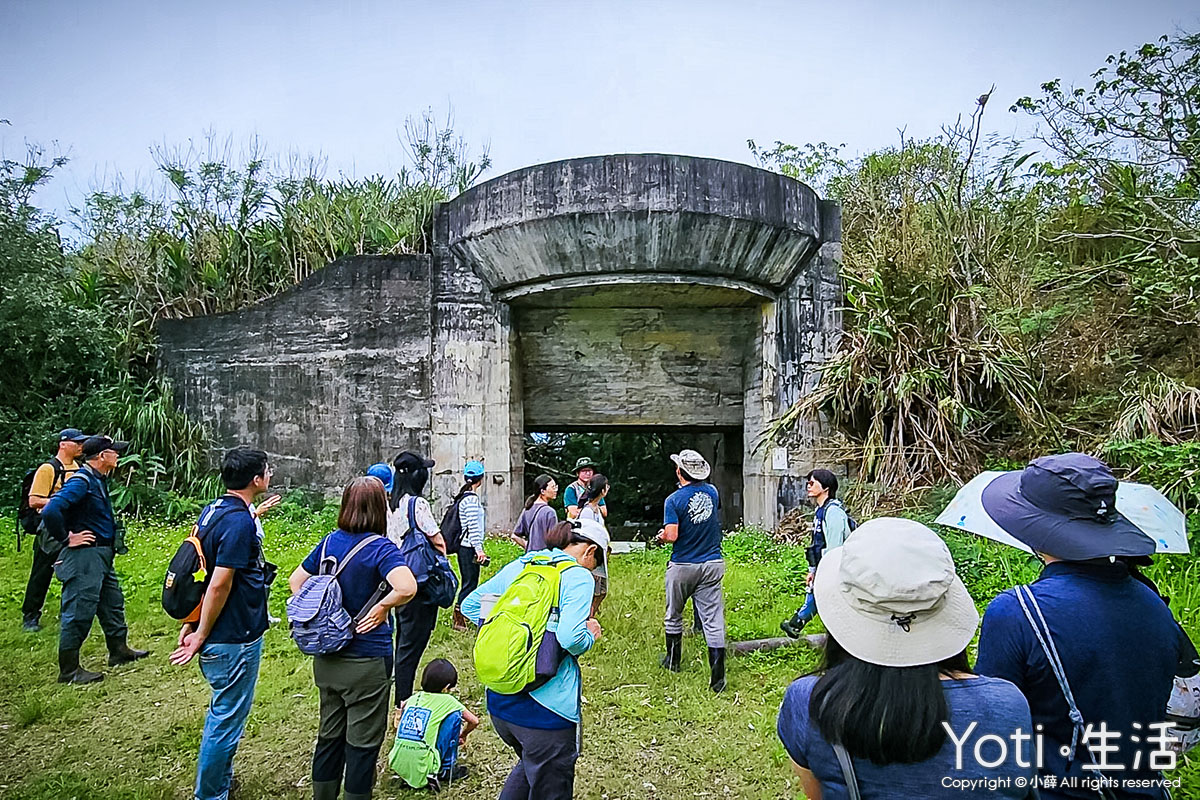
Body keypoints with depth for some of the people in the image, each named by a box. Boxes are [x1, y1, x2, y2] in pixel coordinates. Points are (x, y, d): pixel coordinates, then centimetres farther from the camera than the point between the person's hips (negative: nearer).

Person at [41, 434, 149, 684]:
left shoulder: (98, 480, 11)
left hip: (101, 556, 10)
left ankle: (119, 650, 32)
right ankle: (68, 670, 7)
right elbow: (50, 511, -30)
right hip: (84, 555, -10)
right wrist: (66, 539, -20)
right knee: (79, 612, -3)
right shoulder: (81, 481, -19)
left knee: (112, 602, 19)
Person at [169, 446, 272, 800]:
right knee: (226, 719, 7)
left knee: (222, 713, 25)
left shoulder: (213, 510, 6)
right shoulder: (240, 522, -25)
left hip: (220, 638, 10)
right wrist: (201, 635, -15)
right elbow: (219, 586, -26)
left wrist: (192, 625, 13)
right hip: (235, 640, -10)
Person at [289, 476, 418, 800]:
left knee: (329, 735, 22)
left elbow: (296, 580, 11)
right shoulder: (380, 548, -20)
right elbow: (406, 587, -37)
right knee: (363, 742, 10)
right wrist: (382, 607, -20)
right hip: (366, 661, -6)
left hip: (326, 659, 6)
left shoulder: (329, 542, 0)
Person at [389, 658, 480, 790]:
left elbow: (397, 727, 26)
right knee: (454, 716, 4)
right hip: (422, 771, -6)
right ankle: (445, 771, 8)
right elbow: (474, 721, 11)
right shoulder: (447, 701, 2)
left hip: (397, 765, 6)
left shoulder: (413, 698, 13)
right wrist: (462, 735, 31)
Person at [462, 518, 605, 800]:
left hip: (498, 701, 7)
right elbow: (571, 638, -26)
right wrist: (591, 634, -5)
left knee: (529, 764, 32)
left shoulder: (517, 566, 8)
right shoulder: (578, 577, -12)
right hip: (545, 708, -7)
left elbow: (470, 605, 14)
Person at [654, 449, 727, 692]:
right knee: (713, 620, 1)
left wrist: (662, 536, 1)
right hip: (712, 566, 3)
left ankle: (673, 660, 34)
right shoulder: (712, 492, 2)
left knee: (674, 616, 18)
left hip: (683, 566, -3)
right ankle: (717, 677, -3)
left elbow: (672, 535, -20)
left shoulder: (674, 500, -13)